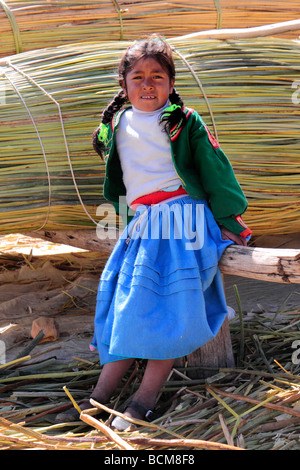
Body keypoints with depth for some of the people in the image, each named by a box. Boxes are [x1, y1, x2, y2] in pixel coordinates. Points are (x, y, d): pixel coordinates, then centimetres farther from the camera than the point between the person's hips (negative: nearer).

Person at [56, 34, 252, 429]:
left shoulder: (185, 123, 0)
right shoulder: (116, 126, 12)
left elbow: (214, 171, 2)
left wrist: (230, 220, 2)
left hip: (182, 221, -4)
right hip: (140, 225, 4)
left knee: (169, 308, -15)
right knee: (127, 305, -2)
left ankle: (143, 402, -13)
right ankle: (101, 396, -2)